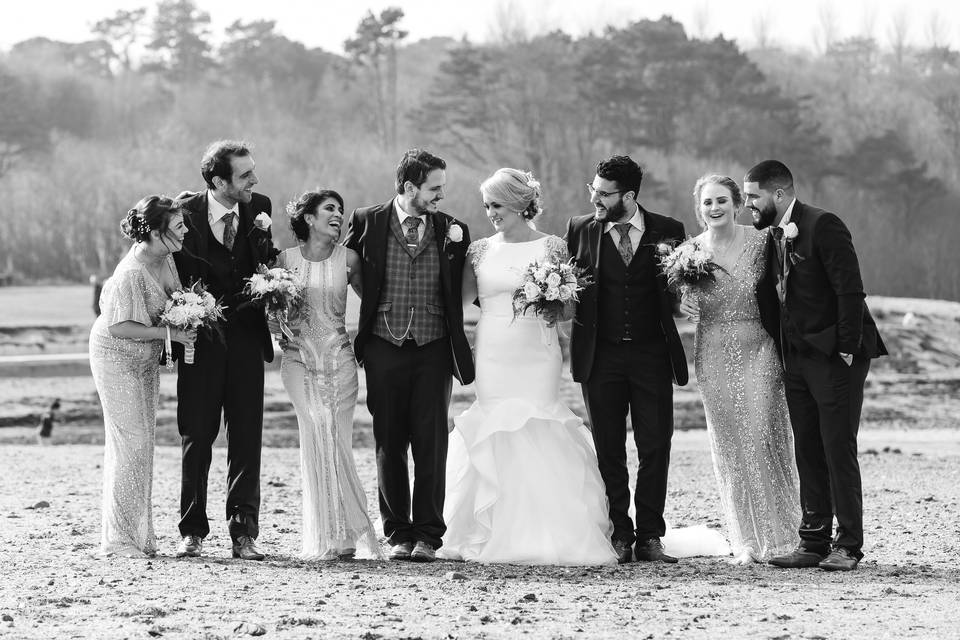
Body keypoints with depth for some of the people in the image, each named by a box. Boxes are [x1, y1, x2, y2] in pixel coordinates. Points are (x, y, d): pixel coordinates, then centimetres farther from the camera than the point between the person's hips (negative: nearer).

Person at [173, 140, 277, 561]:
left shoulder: (258, 209, 3)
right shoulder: (185, 213, -7)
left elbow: (269, 270, 6)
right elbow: (177, 276, 1)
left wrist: (264, 236, -11)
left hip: (246, 337, 3)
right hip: (201, 337, -2)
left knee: (247, 439, 1)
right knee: (196, 436, 3)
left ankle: (244, 533, 3)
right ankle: (192, 532, 11)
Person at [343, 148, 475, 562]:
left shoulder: (450, 229, 5)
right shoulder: (367, 222, 0)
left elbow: (461, 291, 10)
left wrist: (458, 245, -1)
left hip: (433, 350, 1)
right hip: (384, 349, 0)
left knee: (431, 445, -2)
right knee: (390, 446, 5)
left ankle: (428, 536, 4)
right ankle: (398, 534, 14)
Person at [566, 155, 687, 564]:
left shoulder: (668, 232, 1)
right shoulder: (580, 230, 3)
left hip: (651, 354, -1)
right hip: (601, 356, 1)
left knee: (655, 448, -1)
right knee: (609, 451, 5)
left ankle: (649, 538, 6)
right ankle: (619, 536, 11)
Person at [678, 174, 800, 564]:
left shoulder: (760, 242, -3)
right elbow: (682, 298, 13)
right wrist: (683, 305, -10)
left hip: (757, 349, -2)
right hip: (714, 354, 2)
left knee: (762, 438, -7)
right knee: (729, 446, 3)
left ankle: (775, 535, 4)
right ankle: (747, 542, 9)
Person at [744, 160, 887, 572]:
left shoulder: (823, 226, -13)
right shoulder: (774, 236, 12)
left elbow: (851, 291, -17)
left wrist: (846, 350, -18)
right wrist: (781, 350, 7)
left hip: (836, 355, -8)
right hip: (797, 358, 8)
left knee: (839, 449, -6)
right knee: (807, 451, 7)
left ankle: (848, 545, -1)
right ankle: (814, 542, 11)